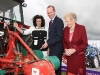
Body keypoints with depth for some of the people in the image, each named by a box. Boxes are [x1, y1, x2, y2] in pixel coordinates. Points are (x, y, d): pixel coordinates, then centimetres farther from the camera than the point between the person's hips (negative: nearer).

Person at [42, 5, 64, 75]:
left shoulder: (59, 21, -13)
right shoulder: (51, 22, 14)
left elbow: (59, 36, -20)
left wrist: (48, 43, -19)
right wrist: (49, 47, 11)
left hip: (57, 49, -8)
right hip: (52, 48, 8)